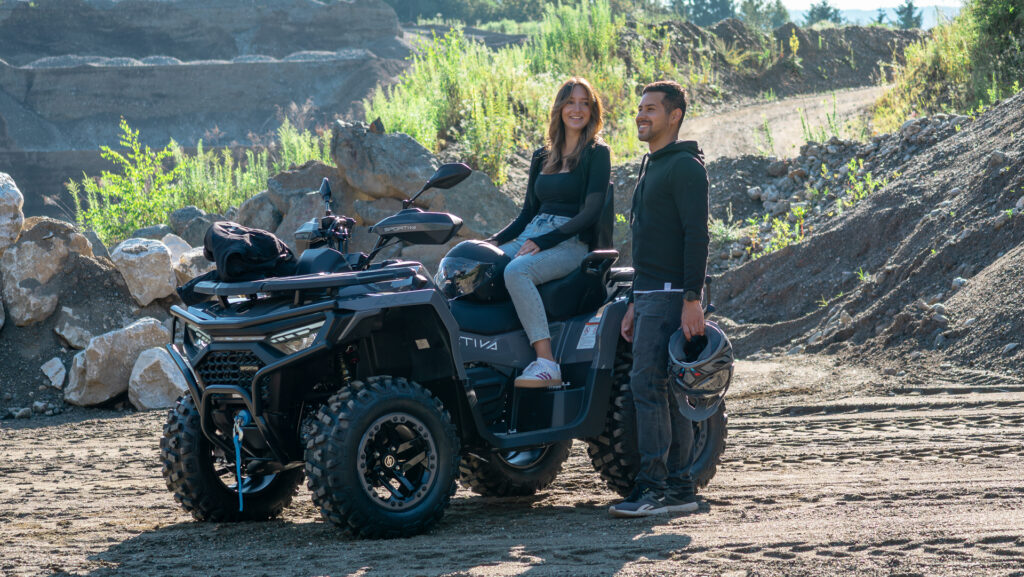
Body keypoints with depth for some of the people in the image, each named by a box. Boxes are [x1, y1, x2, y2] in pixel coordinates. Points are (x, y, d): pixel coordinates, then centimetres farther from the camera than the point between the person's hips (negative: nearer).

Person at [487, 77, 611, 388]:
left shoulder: (597, 153, 1)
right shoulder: (542, 157, 20)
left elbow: (590, 212, -9)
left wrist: (542, 242, -17)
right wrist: (495, 241, 4)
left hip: (571, 243, -7)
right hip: (531, 235, 7)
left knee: (516, 270, -36)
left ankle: (547, 363, -41)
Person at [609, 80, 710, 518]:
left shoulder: (685, 166, -9)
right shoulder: (651, 167, 22)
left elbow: (697, 235, -16)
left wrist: (692, 300, -23)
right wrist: (635, 302, 23)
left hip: (672, 296, -10)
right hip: (650, 296, 10)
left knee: (648, 383, -14)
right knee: (665, 391, 8)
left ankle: (653, 486, -14)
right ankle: (678, 488, 9)